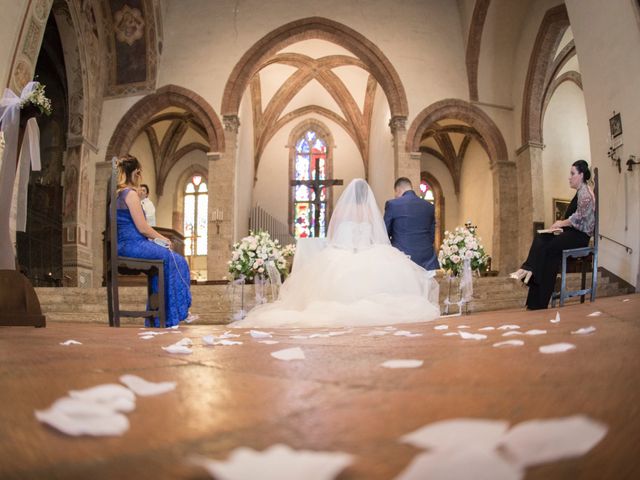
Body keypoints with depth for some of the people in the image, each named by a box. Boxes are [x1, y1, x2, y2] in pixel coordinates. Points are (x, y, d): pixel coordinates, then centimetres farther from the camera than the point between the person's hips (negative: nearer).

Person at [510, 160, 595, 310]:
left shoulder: (585, 193, -13)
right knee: (540, 239, -11)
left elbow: (578, 218, -18)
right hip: (572, 232, 9)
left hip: (580, 236, -9)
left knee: (548, 248, -21)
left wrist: (561, 223, -7)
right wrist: (561, 224, 5)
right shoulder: (580, 192, 18)